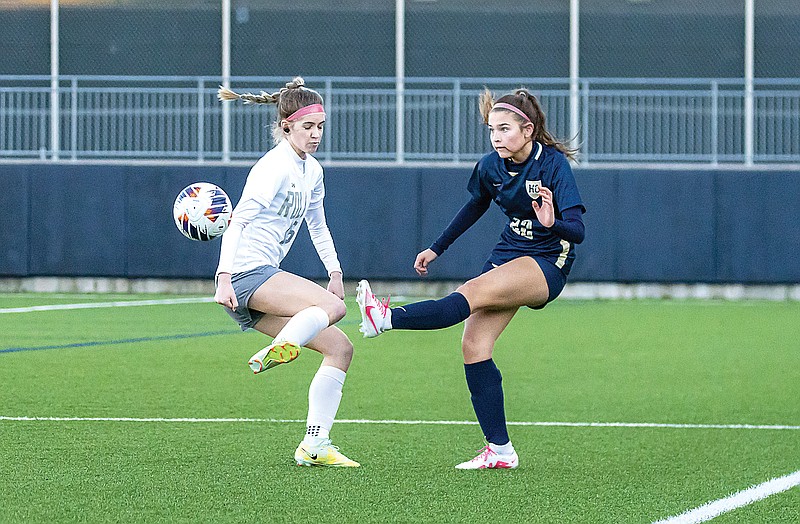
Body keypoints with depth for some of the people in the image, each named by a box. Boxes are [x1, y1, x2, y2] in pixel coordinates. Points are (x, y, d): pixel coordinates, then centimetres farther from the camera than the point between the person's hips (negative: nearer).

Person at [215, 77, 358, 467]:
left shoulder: (313, 171, 17)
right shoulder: (275, 168, -12)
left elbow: (317, 226, 32)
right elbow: (237, 221, -19)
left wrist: (335, 271, 23)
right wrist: (224, 279, -27)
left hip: (265, 280, 9)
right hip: (245, 275, -9)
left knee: (341, 347, 4)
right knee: (332, 306, -30)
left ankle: (315, 446, 1)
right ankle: (276, 351, -47)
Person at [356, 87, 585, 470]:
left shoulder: (554, 164, -18)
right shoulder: (490, 166, -1)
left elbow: (577, 231, -25)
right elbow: (475, 207, 21)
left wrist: (553, 223, -46)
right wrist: (437, 248, 24)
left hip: (548, 263, -6)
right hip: (508, 254, 6)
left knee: (472, 293, -31)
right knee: (473, 345, -9)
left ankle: (387, 319, -41)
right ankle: (499, 450, -9)